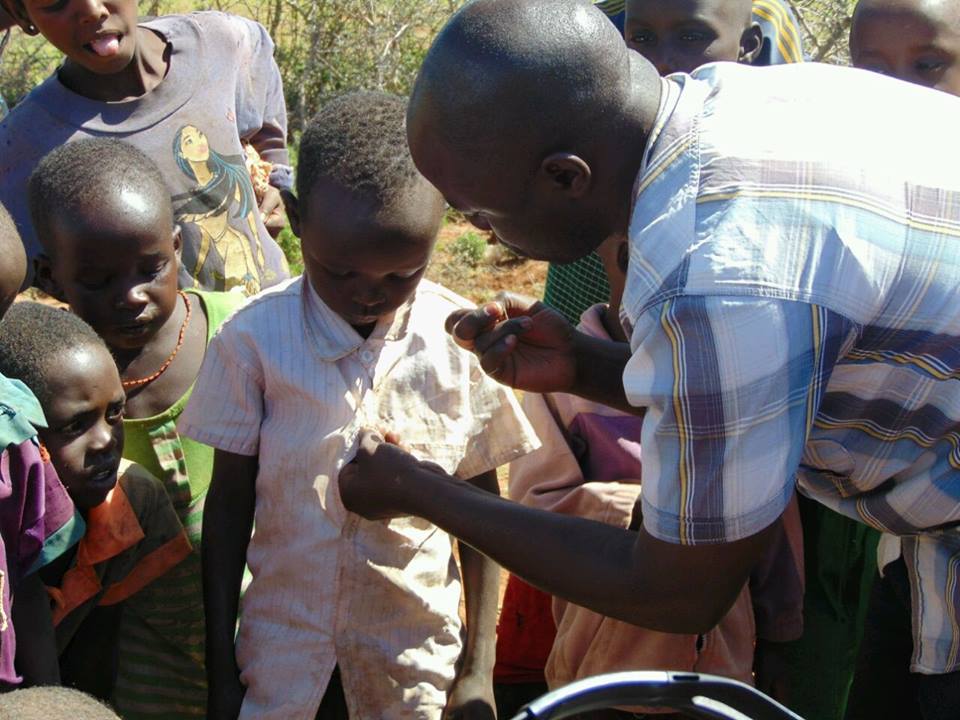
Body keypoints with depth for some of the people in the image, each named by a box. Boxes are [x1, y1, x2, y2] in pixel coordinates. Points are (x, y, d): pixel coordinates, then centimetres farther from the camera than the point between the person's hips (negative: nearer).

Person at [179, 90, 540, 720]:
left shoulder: (461, 342, -11)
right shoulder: (255, 341, -11)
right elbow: (229, 504, -3)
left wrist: (479, 668, 2)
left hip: (417, 659, 0)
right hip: (282, 658, 0)